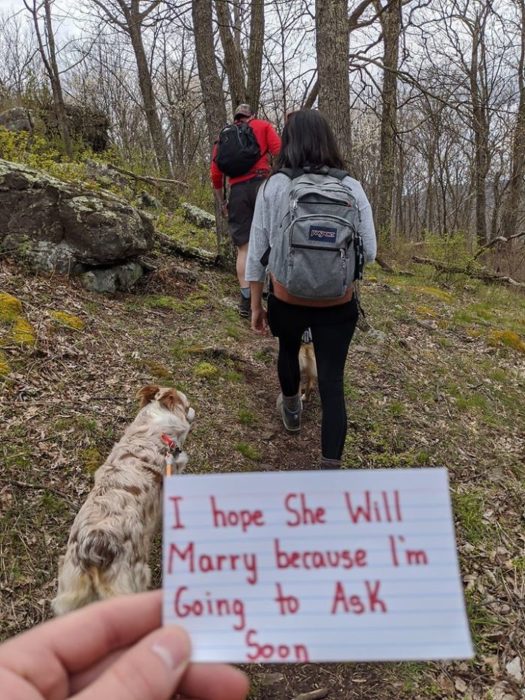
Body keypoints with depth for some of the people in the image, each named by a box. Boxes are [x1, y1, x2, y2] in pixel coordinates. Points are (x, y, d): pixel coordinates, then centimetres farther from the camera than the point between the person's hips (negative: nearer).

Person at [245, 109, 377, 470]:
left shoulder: (273, 187, -6)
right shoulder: (351, 187, -5)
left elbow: (256, 252, -3)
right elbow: (369, 252, -4)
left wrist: (256, 305, 8)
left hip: (286, 302, 1)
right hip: (337, 306, -1)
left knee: (288, 348, 31)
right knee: (332, 382, 7)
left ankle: (292, 410, 56)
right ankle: (330, 469, 6)